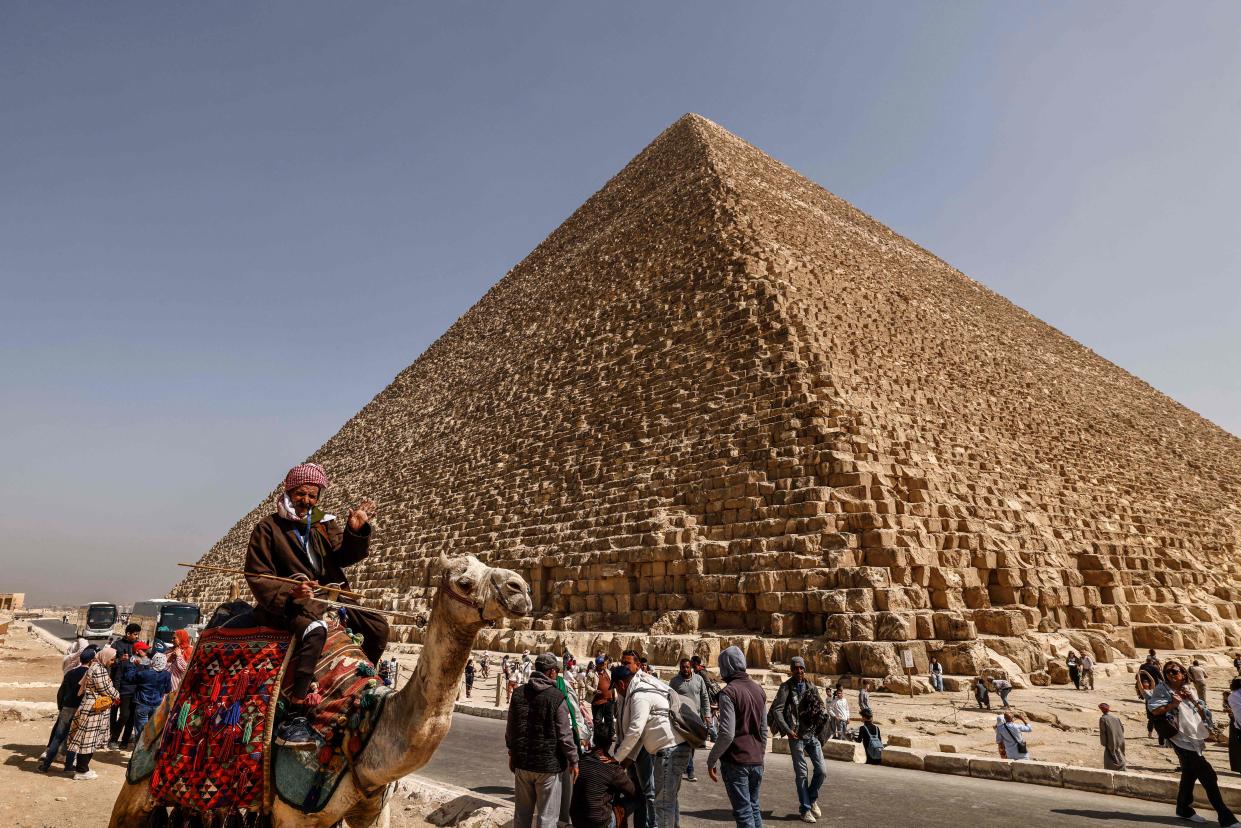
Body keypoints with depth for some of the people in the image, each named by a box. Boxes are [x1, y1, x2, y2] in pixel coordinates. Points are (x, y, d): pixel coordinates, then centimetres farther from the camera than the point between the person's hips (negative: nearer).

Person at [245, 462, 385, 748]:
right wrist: (288, 593, -23)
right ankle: (293, 720, -38)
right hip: (289, 604, -6)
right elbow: (257, 576, -4)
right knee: (315, 630, -37)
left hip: (331, 599, 6)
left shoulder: (325, 523, 14)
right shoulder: (268, 528, 1)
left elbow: (346, 555, 0)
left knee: (378, 626, 0)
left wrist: (355, 531, -21)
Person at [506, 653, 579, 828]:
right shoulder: (556, 697, -15)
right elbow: (565, 734, -13)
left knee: (522, 813, 19)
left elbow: (510, 729, 9)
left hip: (522, 763, 5)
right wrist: (573, 760, -1)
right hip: (548, 764, -5)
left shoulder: (518, 693, 1)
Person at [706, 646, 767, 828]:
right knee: (754, 808, 18)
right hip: (756, 761, 7)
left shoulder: (729, 692, -14)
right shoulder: (758, 689, 8)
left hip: (736, 761, -7)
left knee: (743, 812, 1)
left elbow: (727, 734, -20)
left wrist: (711, 760, -9)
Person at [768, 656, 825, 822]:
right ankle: (805, 809, 17)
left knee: (822, 770, 4)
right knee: (801, 774, 2)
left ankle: (812, 798, 29)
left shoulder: (811, 686, 7)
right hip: (796, 736, -4)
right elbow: (777, 710, -13)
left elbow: (820, 707, 17)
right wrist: (788, 730, -18)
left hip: (813, 734, 4)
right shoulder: (786, 687, -7)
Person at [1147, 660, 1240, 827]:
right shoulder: (1162, 689, -6)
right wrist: (1173, 703, -19)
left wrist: (1193, 700, -8)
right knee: (1208, 775, -9)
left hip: (1194, 738, 7)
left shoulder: (1189, 690, 10)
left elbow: (1204, 714, 7)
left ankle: (1184, 809, 28)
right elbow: (1154, 710, -14)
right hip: (1181, 738, -7)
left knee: (1190, 773, 15)